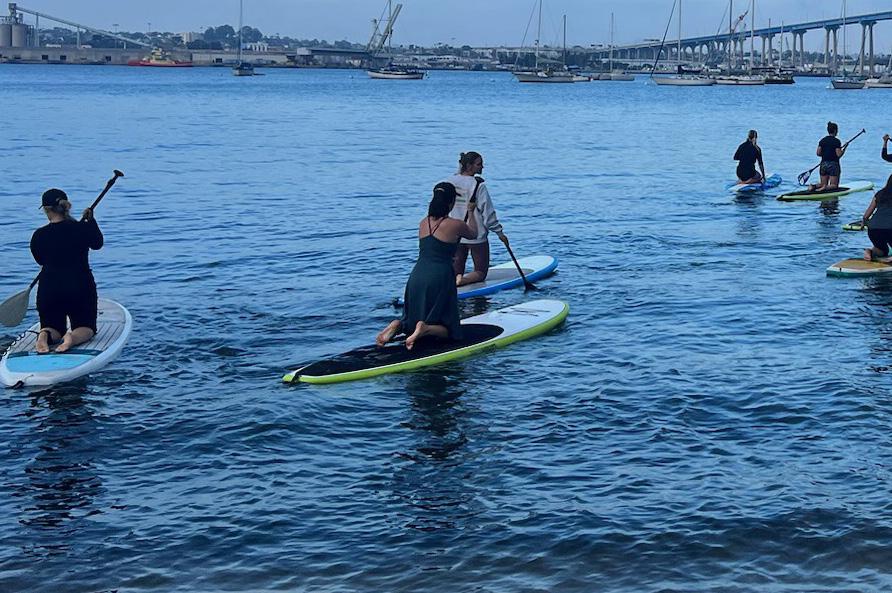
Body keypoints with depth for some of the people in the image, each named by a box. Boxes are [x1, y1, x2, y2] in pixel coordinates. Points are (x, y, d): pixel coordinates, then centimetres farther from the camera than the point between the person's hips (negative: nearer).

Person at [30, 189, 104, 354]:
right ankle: (73, 337, -20)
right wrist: (91, 220, 27)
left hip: (49, 290, 1)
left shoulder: (39, 236, -6)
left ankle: (45, 335, -18)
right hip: (81, 288, -1)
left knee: (54, 329, 19)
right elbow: (97, 244, 14)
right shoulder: (83, 228, -8)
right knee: (86, 328, 16)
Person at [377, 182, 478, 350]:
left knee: (413, 320, 23)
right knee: (447, 329, 8)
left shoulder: (423, 223, 9)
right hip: (439, 278, -5)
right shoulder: (455, 225, -4)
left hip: (416, 277, 5)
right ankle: (426, 329, -24)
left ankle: (398, 325, -10)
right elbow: (473, 234, 19)